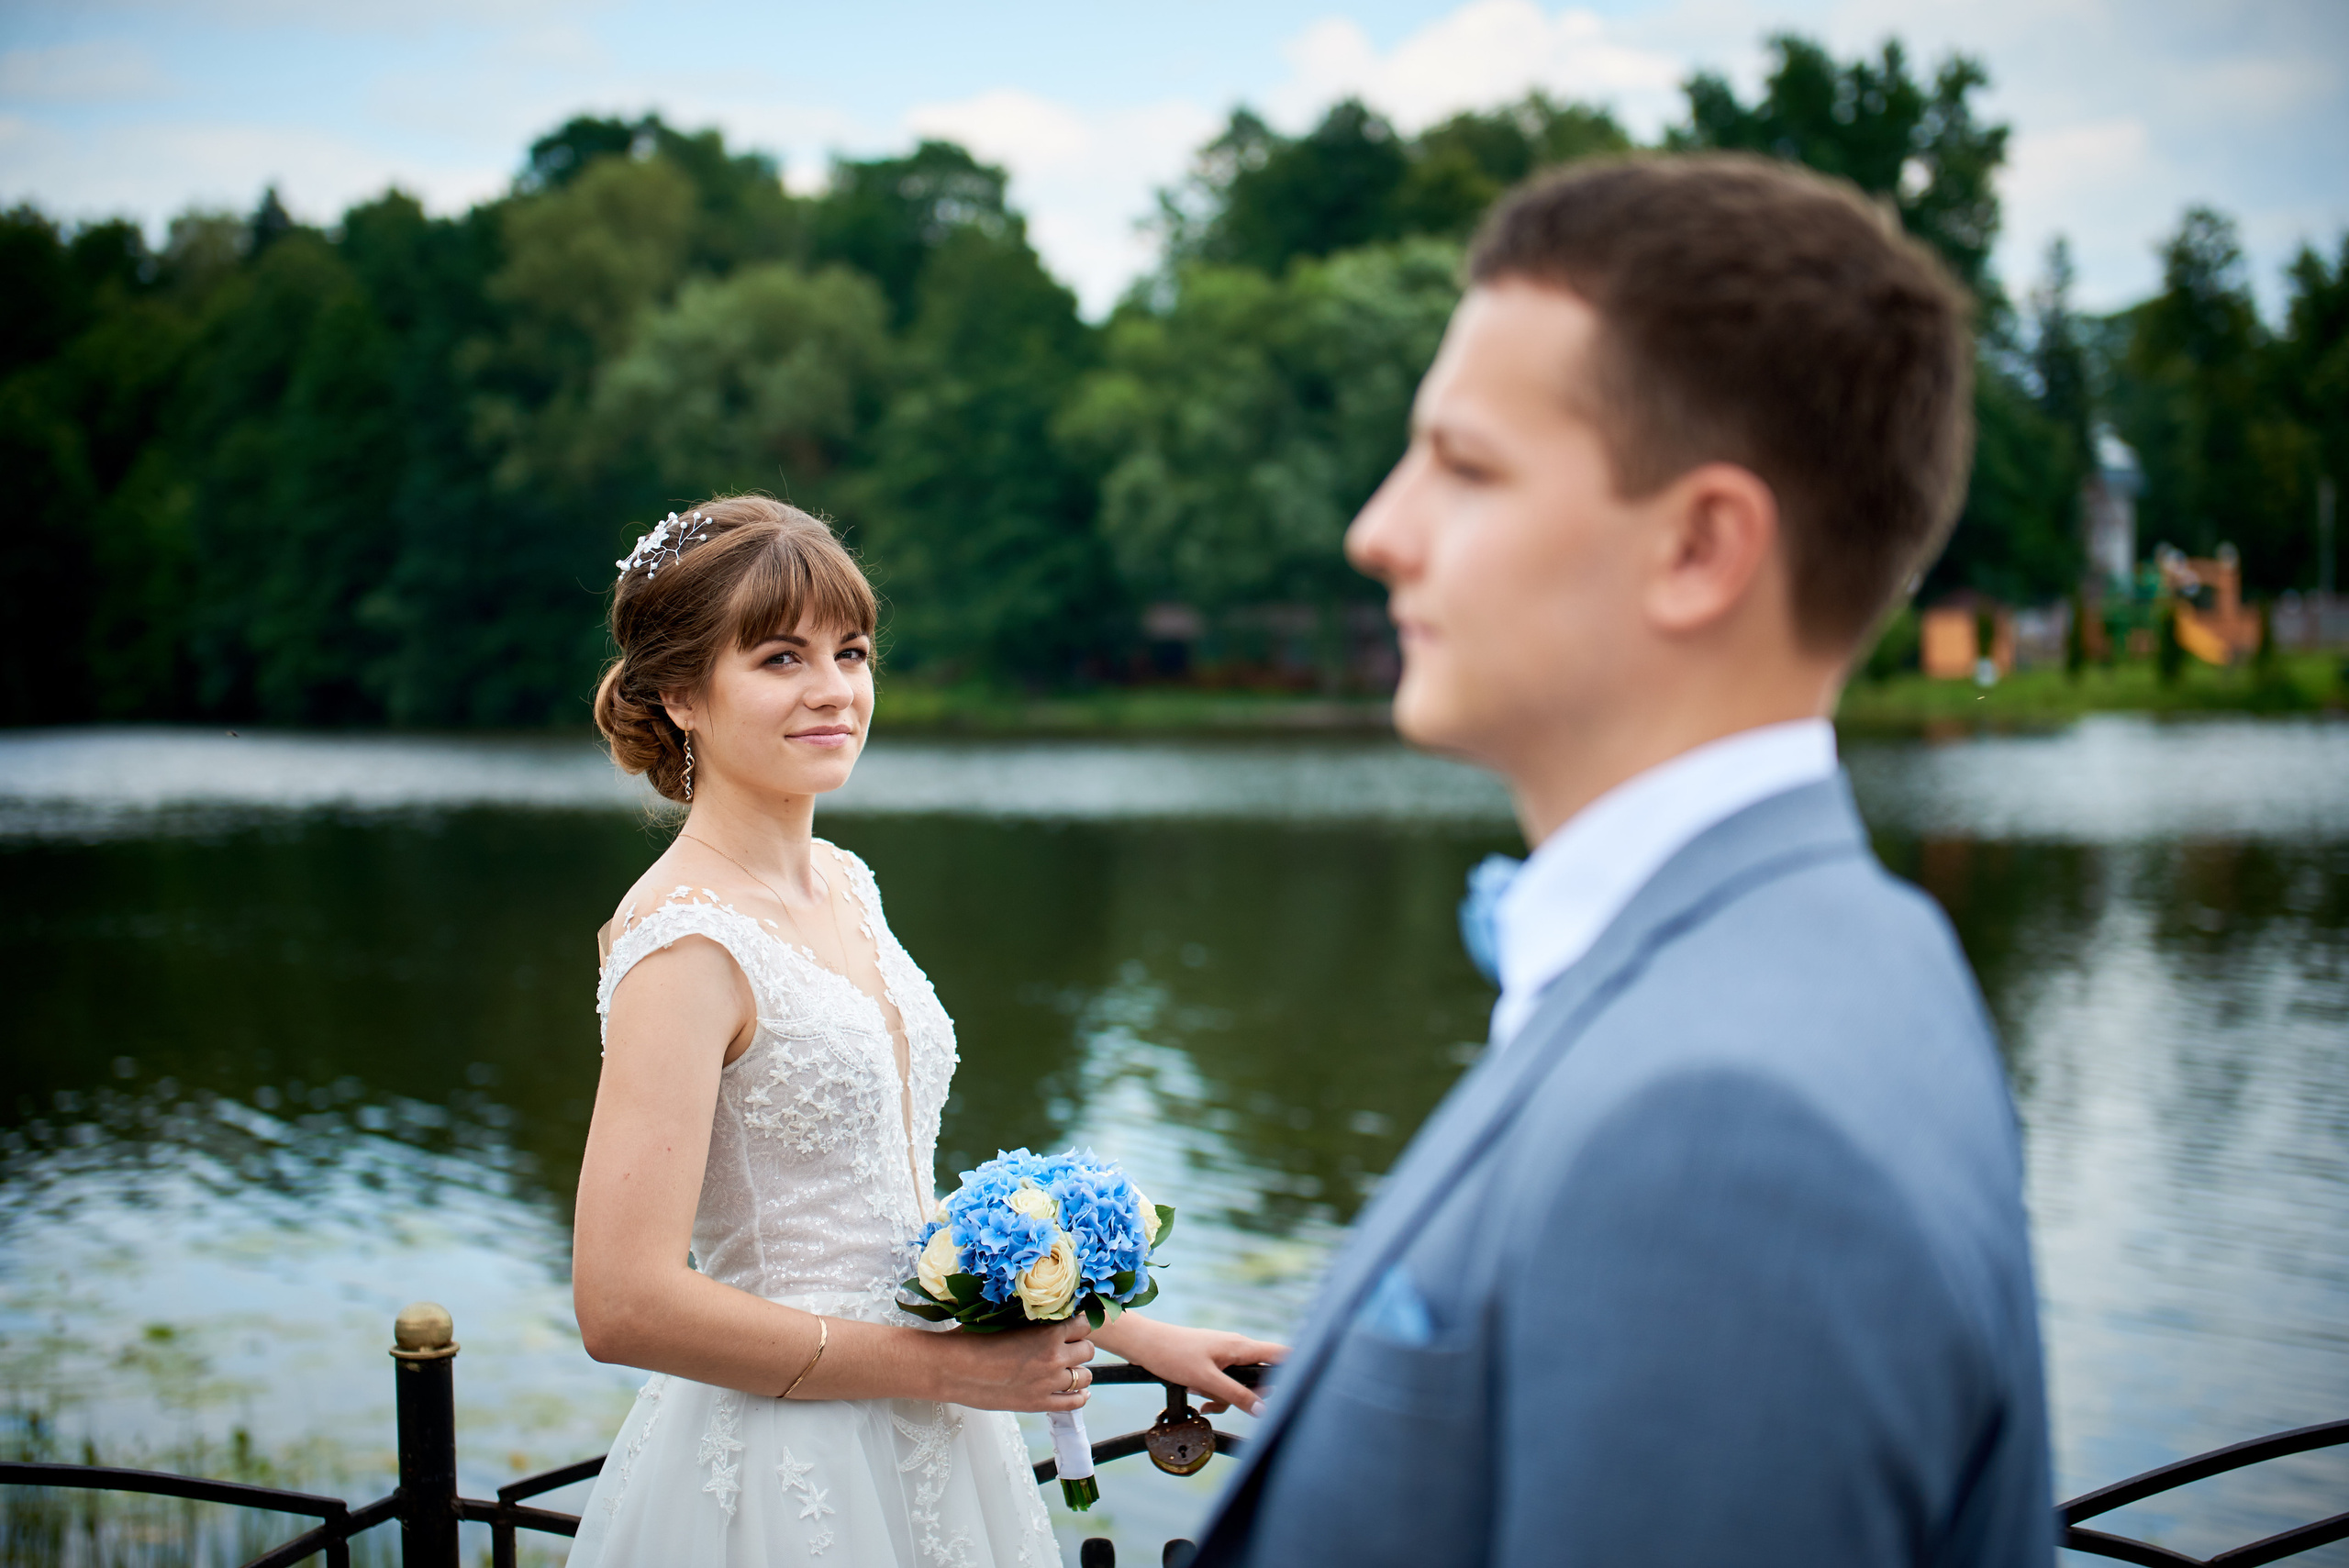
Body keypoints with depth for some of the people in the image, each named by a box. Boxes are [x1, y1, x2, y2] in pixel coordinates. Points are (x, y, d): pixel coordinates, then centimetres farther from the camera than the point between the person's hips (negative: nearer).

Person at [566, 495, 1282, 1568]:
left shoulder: (841, 885, 6)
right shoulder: (687, 940, -19)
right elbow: (626, 1305, -23)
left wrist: (1133, 1333, 10)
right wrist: (945, 1366, -18)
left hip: (918, 1460, 8)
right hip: (779, 1480, -8)